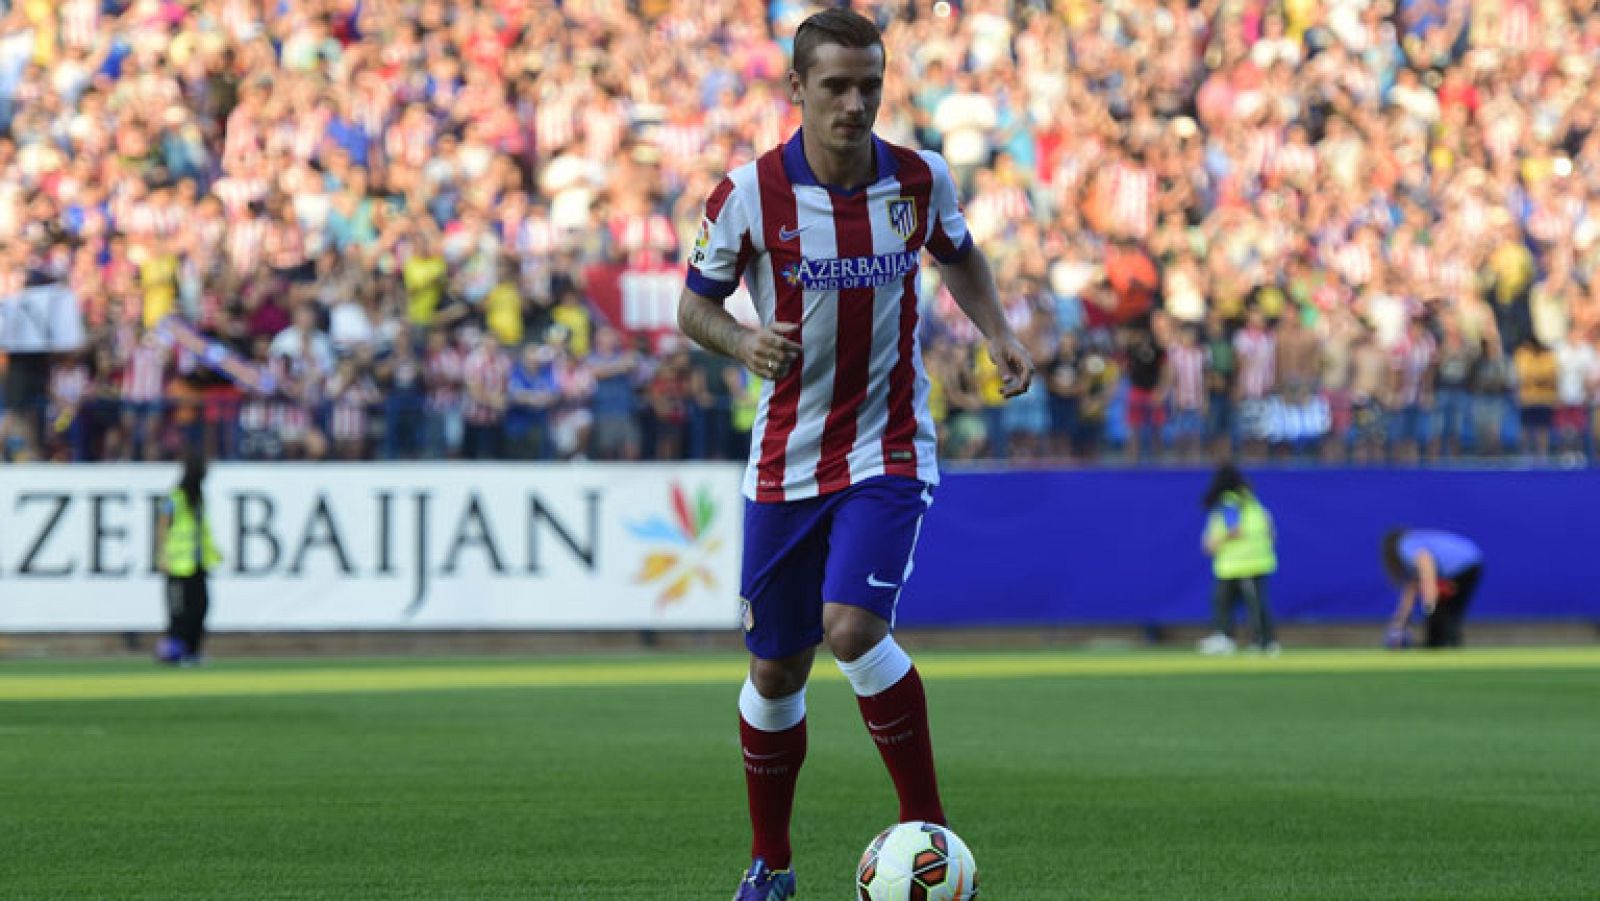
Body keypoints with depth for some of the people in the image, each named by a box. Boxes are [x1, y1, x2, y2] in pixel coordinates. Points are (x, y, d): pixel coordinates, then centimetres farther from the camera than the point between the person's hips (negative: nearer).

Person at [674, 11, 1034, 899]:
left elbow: (958, 255, 18)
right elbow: (695, 303, 1)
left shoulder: (919, 181, -4)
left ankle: (925, 823, -10)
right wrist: (744, 344, -20)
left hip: (889, 451, -1)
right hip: (785, 459, 1)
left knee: (853, 627, -24)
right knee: (776, 669, 8)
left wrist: (997, 332, 1)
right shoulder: (749, 194, -10)